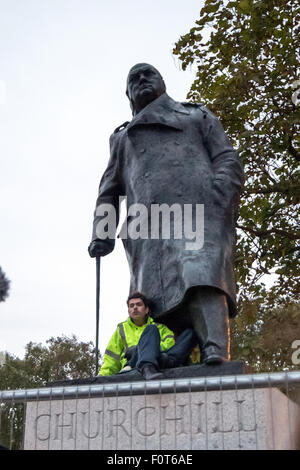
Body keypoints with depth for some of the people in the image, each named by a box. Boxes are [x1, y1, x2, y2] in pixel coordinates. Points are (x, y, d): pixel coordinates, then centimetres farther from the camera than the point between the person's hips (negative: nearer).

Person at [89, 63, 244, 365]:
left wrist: (220, 204, -6)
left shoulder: (197, 116, 29)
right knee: (156, 296, -12)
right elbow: (109, 190, 28)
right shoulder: (123, 137, 36)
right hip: (148, 227, 3)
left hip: (197, 213, -3)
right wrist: (102, 232, 9)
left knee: (203, 277, -27)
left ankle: (216, 354, -41)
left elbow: (229, 162, 15)